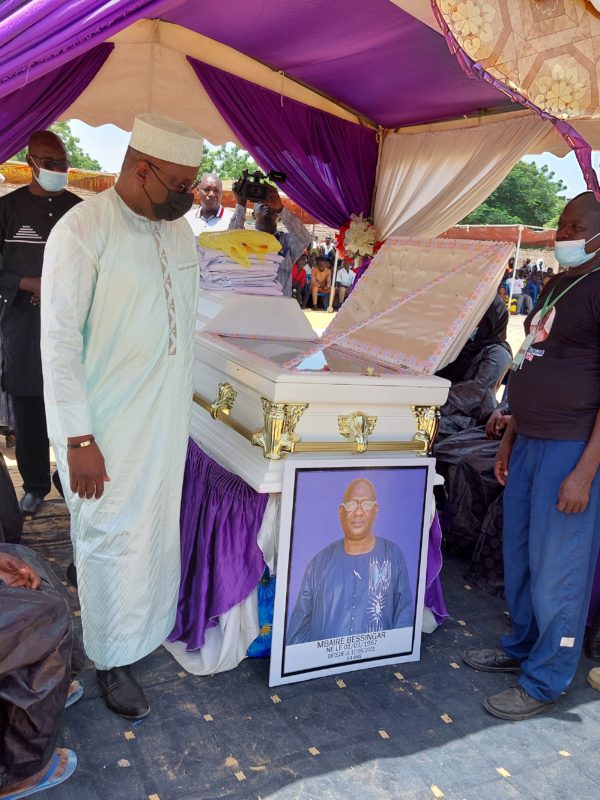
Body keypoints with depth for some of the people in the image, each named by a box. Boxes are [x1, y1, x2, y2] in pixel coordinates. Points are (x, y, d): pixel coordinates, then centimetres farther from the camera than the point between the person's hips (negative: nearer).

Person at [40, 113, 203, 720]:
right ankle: (112, 660, 26)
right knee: (113, 539, 6)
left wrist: (181, 405, 14)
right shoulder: (83, 231, -16)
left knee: (158, 529, 19)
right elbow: (60, 342, -16)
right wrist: (79, 439, -17)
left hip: (167, 420, 6)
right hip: (107, 427, -6)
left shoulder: (179, 229, 5)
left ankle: (151, 625, 41)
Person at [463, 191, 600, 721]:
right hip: (529, 442, 9)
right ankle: (522, 648, 37)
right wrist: (510, 439, 20)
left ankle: (545, 682, 18)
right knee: (520, 558, 18)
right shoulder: (556, 285, 15)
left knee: (556, 569, 2)